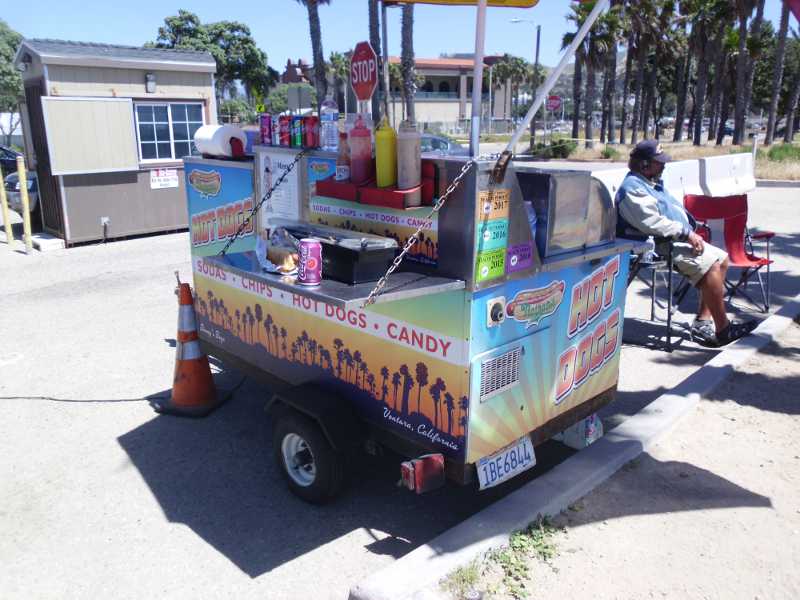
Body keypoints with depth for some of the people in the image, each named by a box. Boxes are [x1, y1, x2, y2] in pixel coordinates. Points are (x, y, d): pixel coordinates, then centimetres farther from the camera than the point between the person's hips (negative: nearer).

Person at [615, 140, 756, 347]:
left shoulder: (653, 182, 21)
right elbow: (653, 223, -25)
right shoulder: (633, 189, -14)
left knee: (722, 259, 6)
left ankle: (703, 322, 2)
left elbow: (675, 209, 26)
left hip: (677, 239, 12)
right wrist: (687, 233, -20)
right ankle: (723, 329, -14)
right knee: (710, 265, -23)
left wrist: (691, 233, 10)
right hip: (660, 246, -12)